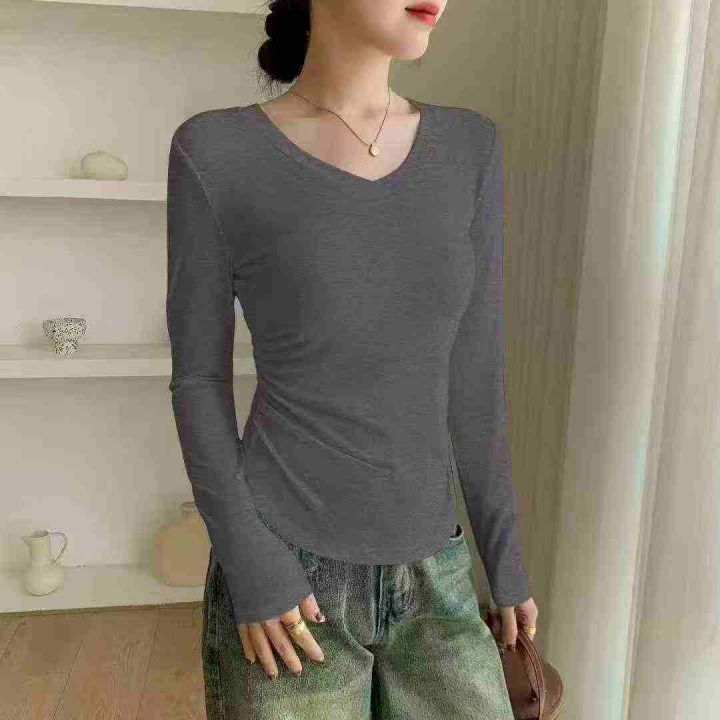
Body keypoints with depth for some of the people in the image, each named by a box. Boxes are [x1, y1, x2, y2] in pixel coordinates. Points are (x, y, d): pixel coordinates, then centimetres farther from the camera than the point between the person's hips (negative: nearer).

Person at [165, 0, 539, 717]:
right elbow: (198, 379, -4)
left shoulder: (467, 148, 3)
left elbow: (472, 368, 4)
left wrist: (504, 552, 6)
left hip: (429, 582, 4)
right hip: (286, 582, -4)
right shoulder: (214, 153, -8)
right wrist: (249, 564, -12)